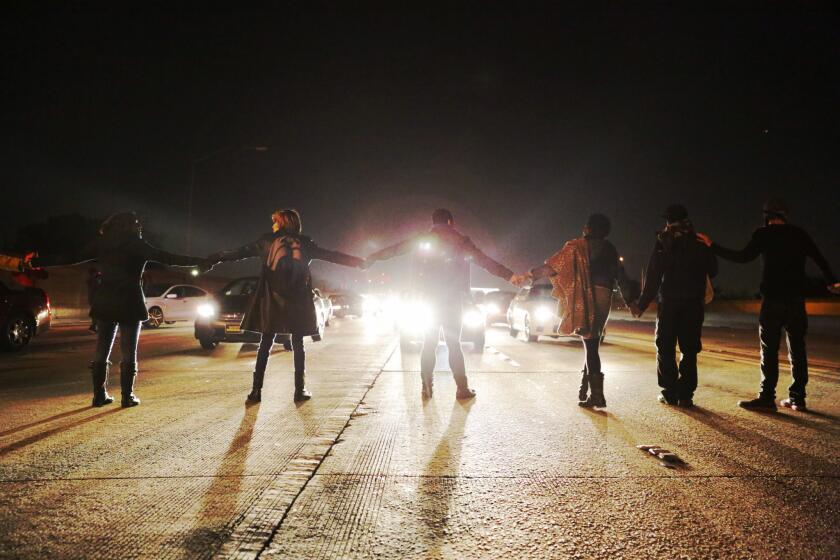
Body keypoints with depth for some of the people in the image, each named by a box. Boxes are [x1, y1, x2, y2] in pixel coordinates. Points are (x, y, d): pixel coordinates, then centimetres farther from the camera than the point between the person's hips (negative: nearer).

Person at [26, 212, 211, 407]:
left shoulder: (101, 243, 8)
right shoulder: (136, 244, -8)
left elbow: (71, 258, 9)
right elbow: (164, 258, -19)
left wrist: (37, 262, 20)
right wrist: (199, 262, -23)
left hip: (105, 303, 5)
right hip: (129, 304, -5)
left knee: (101, 351, 11)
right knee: (129, 353, 3)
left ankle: (100, 395, 14)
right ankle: (127, 396, 5)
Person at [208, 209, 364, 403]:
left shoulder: (268, 240, 7)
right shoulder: (305, 243, 8)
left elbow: (242, 252, 8)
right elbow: (331, 256, 11)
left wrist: (216, 257, 18)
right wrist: (359, 262, 18)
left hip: (272, 299, 0)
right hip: (298, 300, 0)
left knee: (265, 344, 5)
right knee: (298, 344, 8)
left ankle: (256, 389, -1)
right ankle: (300, 389, 4)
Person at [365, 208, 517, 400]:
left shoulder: (422, 240, 7)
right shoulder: (460, 241, -1)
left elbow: (395, 249, 14)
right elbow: (486, 262, -4)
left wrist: (372, 258, 26)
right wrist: (511, 276, -3)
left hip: (429, 298, 3)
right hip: (452, 298, -2)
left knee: (429, 343, 9)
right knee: (453, 343, 1)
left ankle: (427, 387, 5)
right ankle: (462, 389, 0)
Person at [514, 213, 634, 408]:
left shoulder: (579, 246, -1)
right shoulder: (611, 250, 13)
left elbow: (552, 266, -7)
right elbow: (621, 277, 15)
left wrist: (528, 276, -4)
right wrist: (629, 301, 21)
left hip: (587, 298, -4)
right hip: (604, 299, 5)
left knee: (590, 344, -2)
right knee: (591, 344, 12)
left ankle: (597, 395, -4)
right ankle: (584, 390, 16)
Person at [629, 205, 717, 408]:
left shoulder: (662, 242, -3)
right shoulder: (700, 242, 1)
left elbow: (653, 277, -5)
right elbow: (712, 271, 6)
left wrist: (642, 305, -1)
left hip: (668, 302, -1)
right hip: (694, 303, 2)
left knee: (665, 348, 8)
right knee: (689, 349, 7)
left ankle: (669, 392, 5)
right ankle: (685, 394, 3)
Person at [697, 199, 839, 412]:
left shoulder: (763, 234, -3)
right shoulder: (799, 234, 10)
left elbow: (743, 257, -12)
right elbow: (820, 259, 13)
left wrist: (713, 246, -8)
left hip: (773, 298, -4)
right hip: (796, 298, 4)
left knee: (769, 349, -4)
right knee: (797, 348, 9)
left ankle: (767, 398, -7)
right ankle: (797, 397, 10)